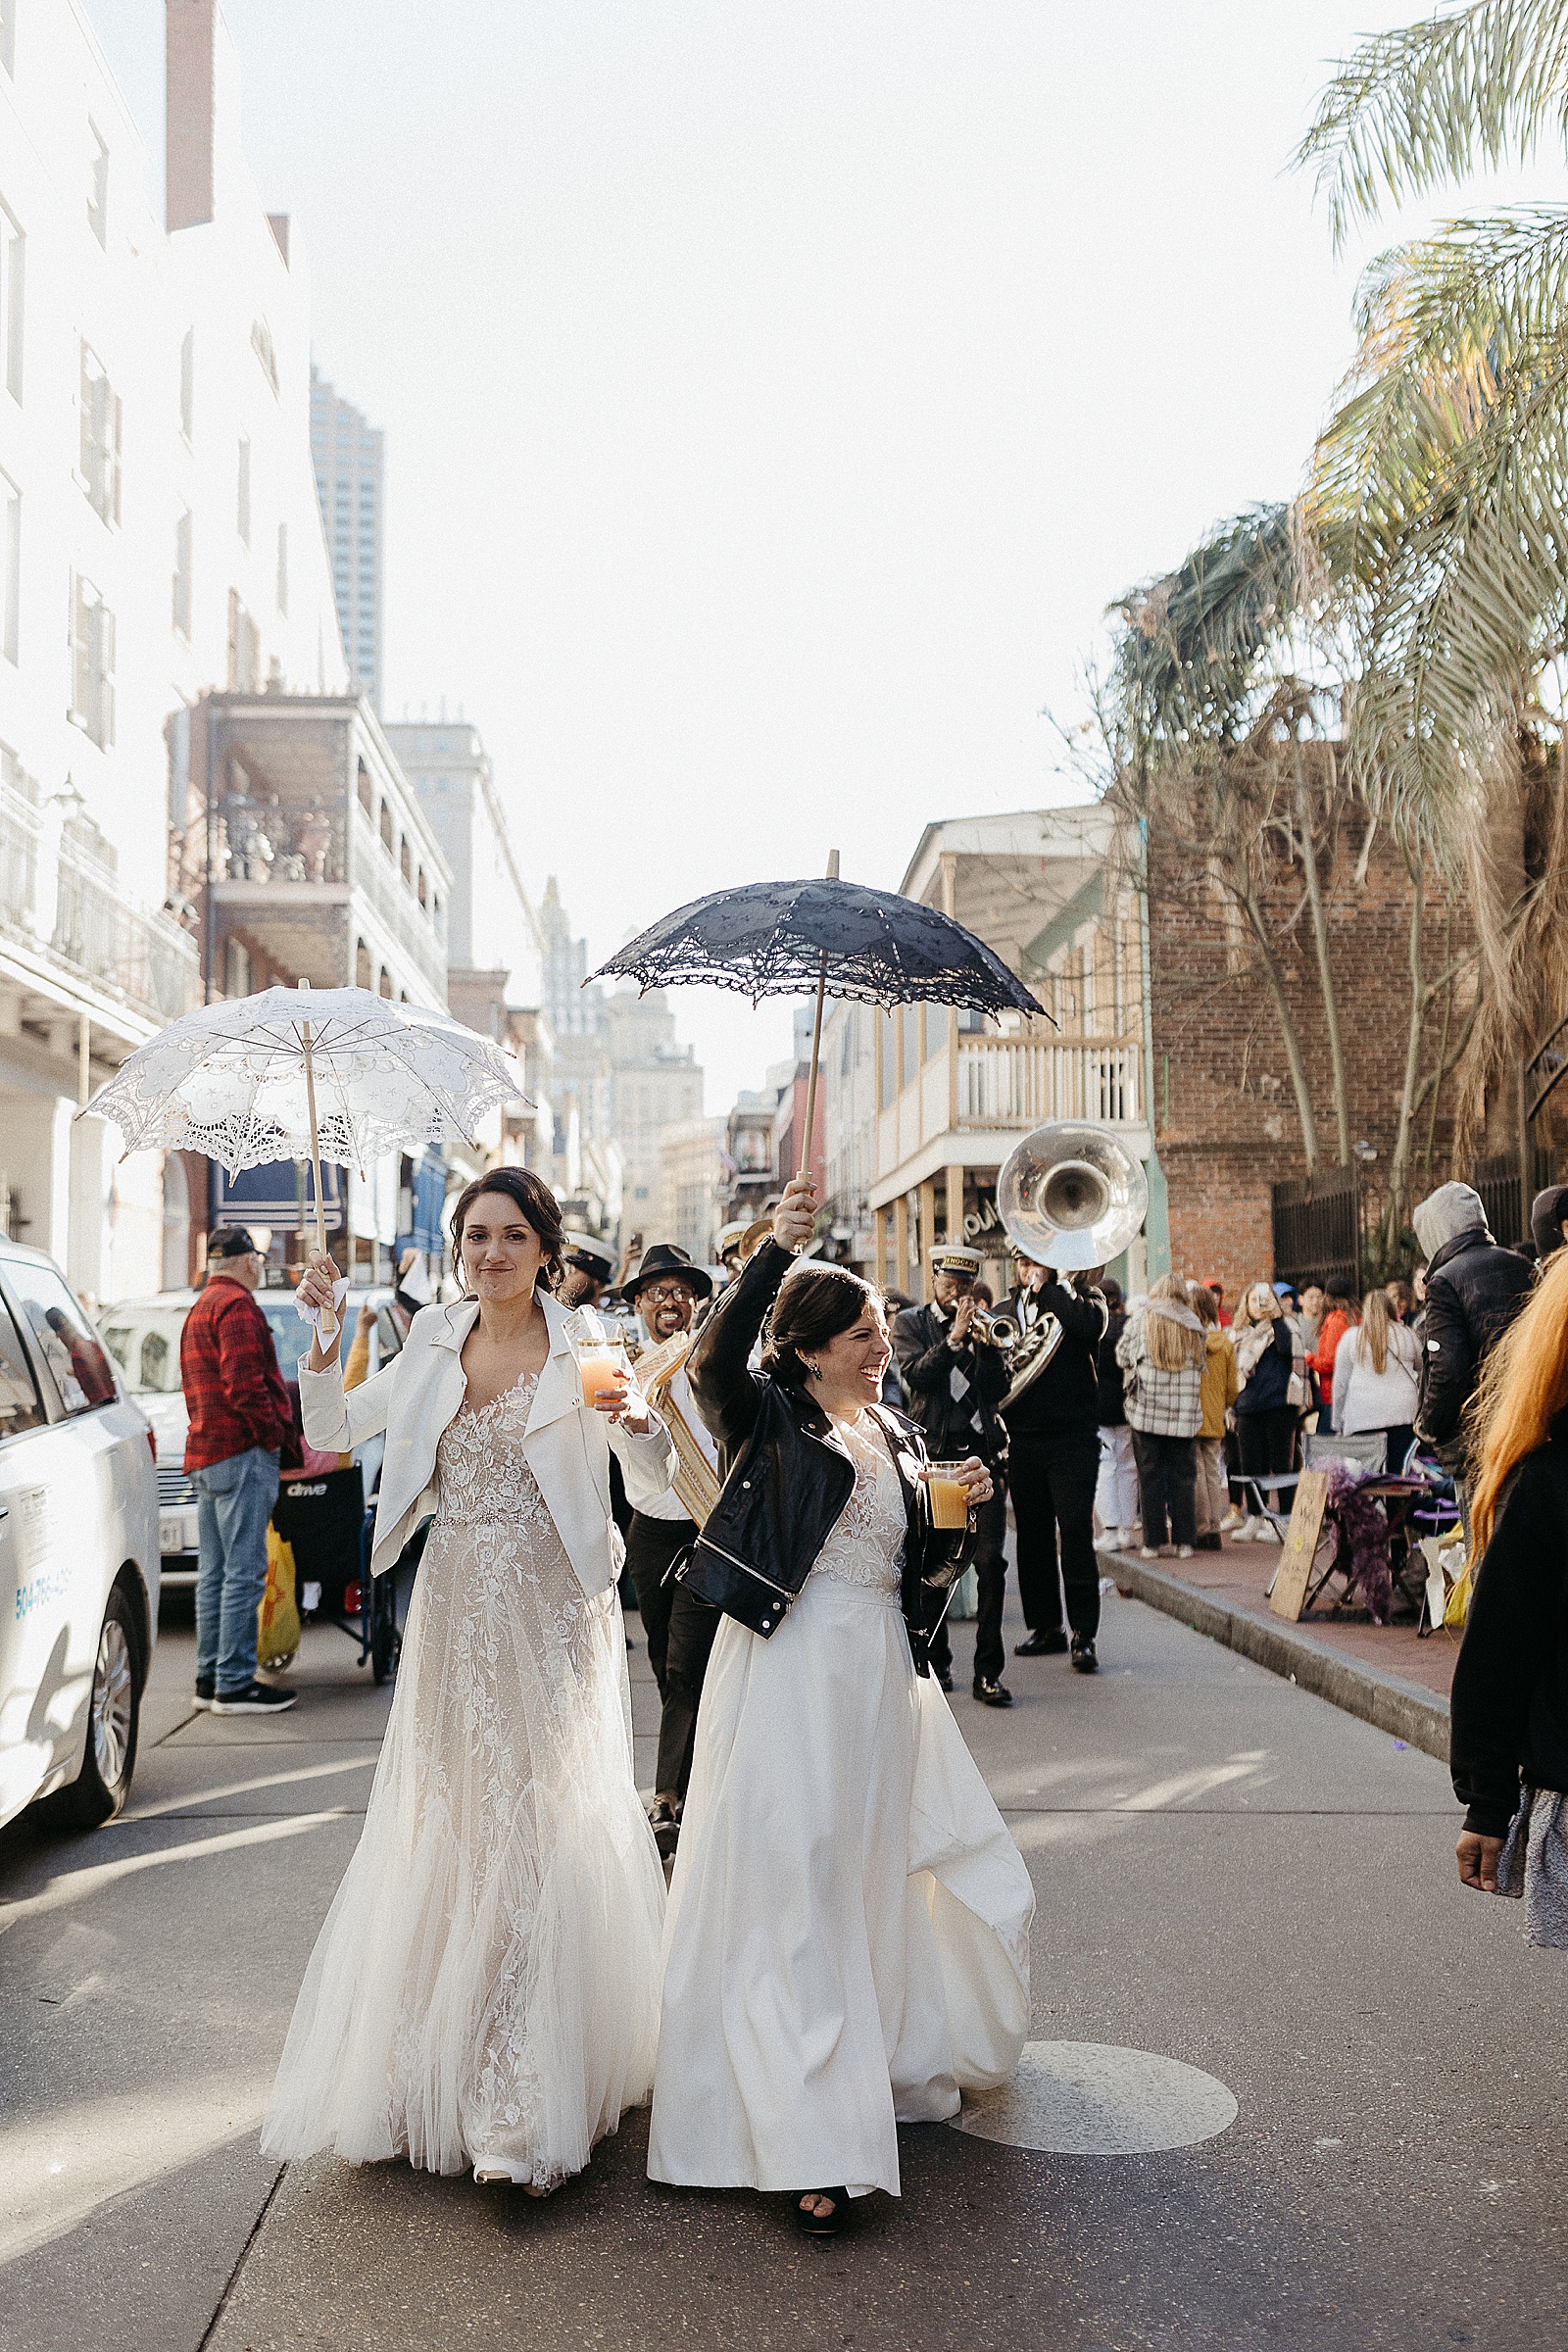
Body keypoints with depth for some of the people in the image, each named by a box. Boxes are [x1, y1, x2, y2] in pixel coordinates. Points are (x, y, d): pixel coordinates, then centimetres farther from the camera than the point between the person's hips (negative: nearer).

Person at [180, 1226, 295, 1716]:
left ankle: (210, 1677, 17)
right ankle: (235, 1683, -8)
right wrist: (273, 1430, -11)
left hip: (204, 1455, 10)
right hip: (241, 1454, -10)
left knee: (214, 1573, 13)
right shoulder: (237, 1305, -10)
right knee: (244, 1573, -9)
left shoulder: (200, 1309, 22)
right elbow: (244, 1382, -20)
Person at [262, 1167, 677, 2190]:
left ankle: (528, 2111, 6)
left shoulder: (584, 1351, -6)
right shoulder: (435, 1343, 5)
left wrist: (641, 1423, -26)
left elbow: (661, 1492, -5)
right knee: (445, 1828, 12)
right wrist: (322, 1340, -5)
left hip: (552, 1618, -4)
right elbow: (330, 1431, 11)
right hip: (456, 1613, 4)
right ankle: (443, 2075, 30)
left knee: (540, 1828, -3)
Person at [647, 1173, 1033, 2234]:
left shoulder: (898, 1434, 13)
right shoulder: (768, 1419, -5)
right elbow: (716, 1357, -28)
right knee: (791, 1886, -6)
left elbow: (926, 1566, 17)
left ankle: (896, 2056, 41)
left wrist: (960, 1509, -3)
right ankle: (808, 2142, -4)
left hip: (880, 1677, 6)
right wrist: (777, 1249, -38)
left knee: (882, 1874, 17)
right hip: (789, 1675, -6)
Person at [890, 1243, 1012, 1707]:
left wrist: (984, 1342, -8)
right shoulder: (909, 1322, 7)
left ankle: (988, 1672, -3)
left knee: (990, 1561, -7)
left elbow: (998, 1390, 3)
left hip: (981, 1453, 1)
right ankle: (936, 1661, 20)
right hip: (933, 1454, -1)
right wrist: (955, 1338, -15)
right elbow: (915, 1376, -9)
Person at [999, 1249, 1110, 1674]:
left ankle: (1084, 1634, -4)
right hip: (1023, 1440, 4)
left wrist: (1047, 1285, -13)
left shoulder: (1084, 1298, 3)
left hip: (1073, 1436, -4)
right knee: (1033, 1535, 9)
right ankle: (1045, 1626, 20)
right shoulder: (1006, 1310, 12)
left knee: (1076, 1531, -9)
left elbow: (1088, 1324, -22)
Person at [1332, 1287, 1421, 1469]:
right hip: (1402, 1413, 1)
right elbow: (1422, 1371, 22)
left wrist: (1339, 1423, 14)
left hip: (1362, 1416, -1)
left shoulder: (1351, 1337, 7)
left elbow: (1340, 1383, 8)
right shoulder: (1407, 1335, 11)